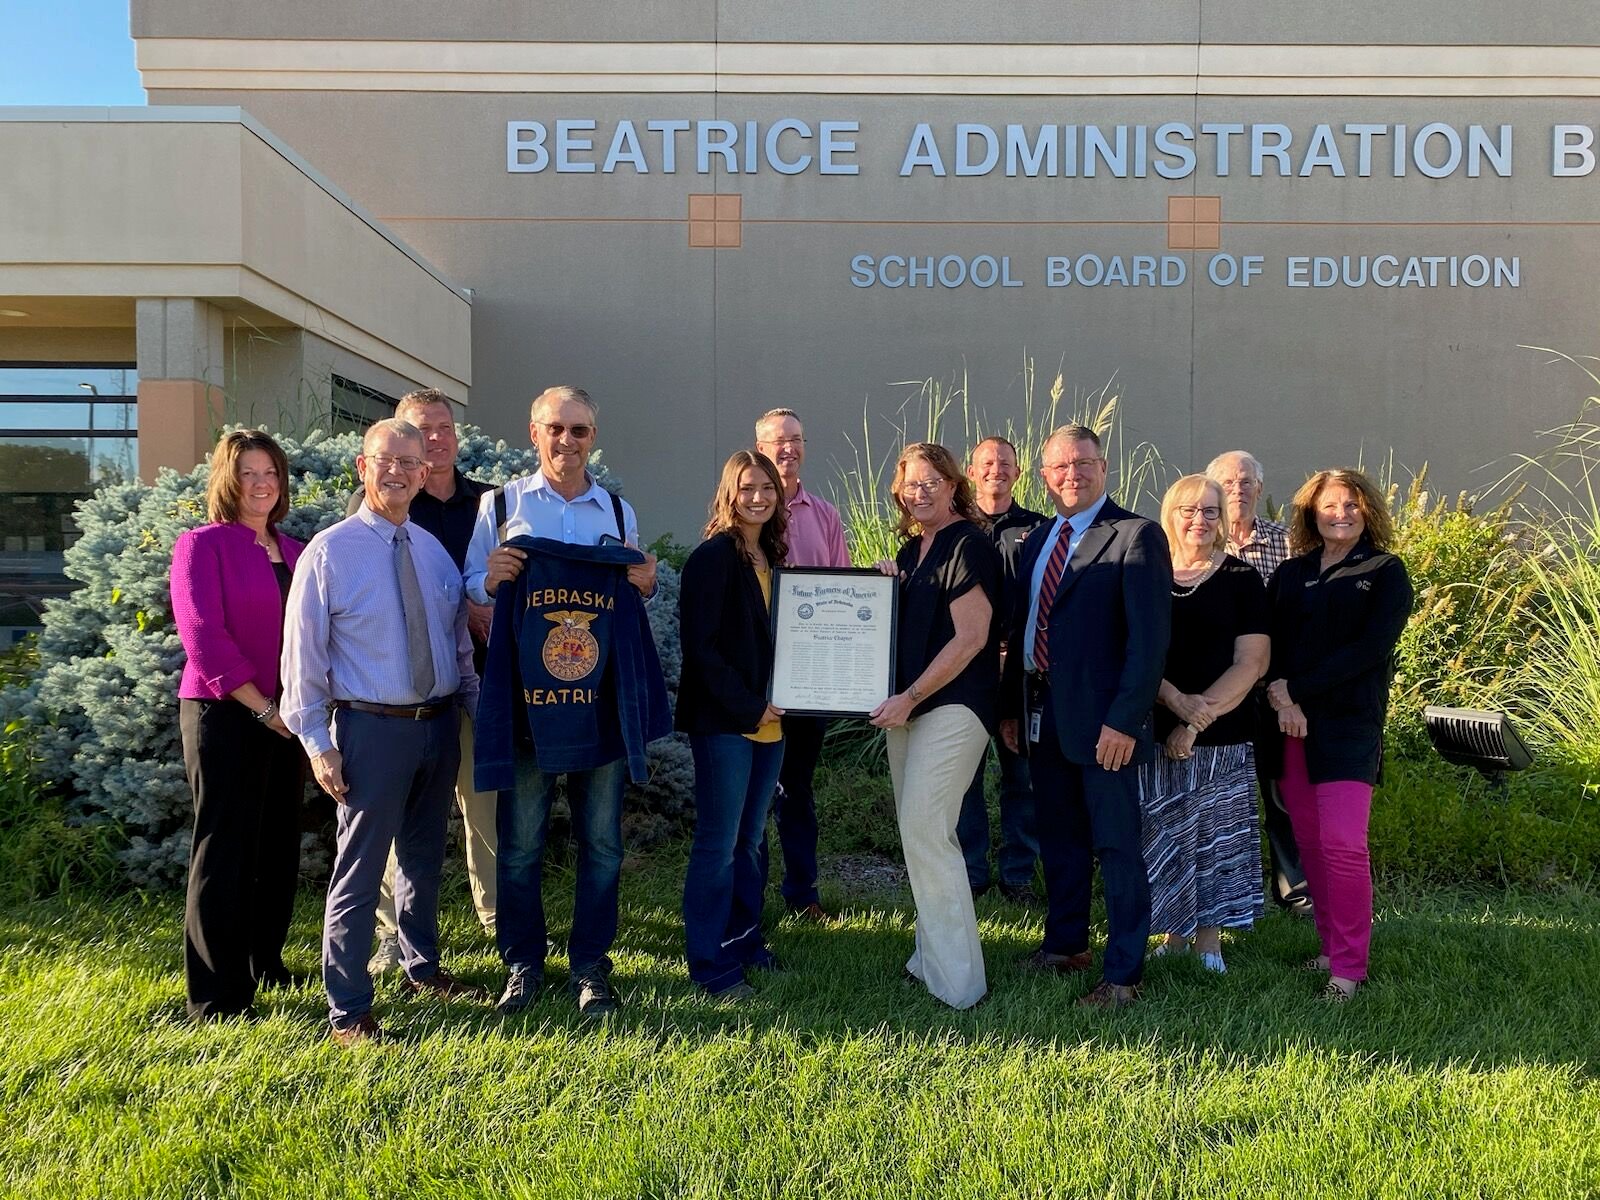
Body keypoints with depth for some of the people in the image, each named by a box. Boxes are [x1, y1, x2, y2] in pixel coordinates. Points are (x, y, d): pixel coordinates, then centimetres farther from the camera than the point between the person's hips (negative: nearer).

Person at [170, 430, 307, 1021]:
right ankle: (217, 996, 8)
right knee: (226, 851, -1)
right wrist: (261, 706, -14)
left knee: (278, 847, 12)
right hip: (225, 714, -6)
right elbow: (203, 636, -13)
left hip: (285, 717, 6)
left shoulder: (293, 552, 12)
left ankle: (265, 966, 28)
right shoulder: (202, 545, -5)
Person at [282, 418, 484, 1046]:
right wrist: (318, 742, -12)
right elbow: (303, 653, -9)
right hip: (372, 728, -5)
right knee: (360, 871, -1)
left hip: (439, 723, 5)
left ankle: (422, 967, 39)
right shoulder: (330, 551, -8)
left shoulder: (435, 550, 7)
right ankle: (349, 1011, 12)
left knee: (424, 858, 20)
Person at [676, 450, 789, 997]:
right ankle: (710, 964, 10)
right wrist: (746, 707, -15)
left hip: (768, 720, 8)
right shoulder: (712, 557, -11)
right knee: (718, 844, 0)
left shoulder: (773, 556, 12)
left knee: (750, 837, 16)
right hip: (724, 722, -7)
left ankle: (743, 939, 29)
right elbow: (701, 646, -16)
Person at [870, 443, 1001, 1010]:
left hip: (953, 704, -9)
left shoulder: (969, 545, -10)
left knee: (925, 831, -12)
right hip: (907, 706, 9)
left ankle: (956, 981, -3)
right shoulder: (911, 548, 16)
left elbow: (970, 638, -15)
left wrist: (910, 698, -17)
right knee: (918, 830, 12)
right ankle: (932, 956, 23)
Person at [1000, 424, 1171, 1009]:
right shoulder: (1036, 541, 13)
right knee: (1058, 836, 18)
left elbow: (1150, 638, -14)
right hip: (1044, 712, 7)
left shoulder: (1136, 536, -9)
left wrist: (1124, 720, -19)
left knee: (1116, 846, 2)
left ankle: (1123, 975, 13)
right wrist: (1011, 706, 12)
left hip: (1103, 719, -7)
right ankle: (1065, 944, 34)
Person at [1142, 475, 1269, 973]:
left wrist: (1200, 718, -12)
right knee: (1163, 836, 5)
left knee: (1217, 837, 4)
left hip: (1224, 738, -1)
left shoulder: (1241, 580, 2)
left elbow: (1251, 663, -3)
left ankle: (1209, 941, 17)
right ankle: (1175, 932, 20)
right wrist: (1177, 700, -15)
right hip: (1155, 733, 1)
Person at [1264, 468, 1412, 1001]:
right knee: (1309, 842, 7)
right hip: (1288, 723, 4)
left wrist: (1297, 688, -13)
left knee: (1343, 844, -11)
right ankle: (1330, 946, 20)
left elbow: (1371, 647, -9)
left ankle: (1348, 966, -1)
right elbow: (1266, 641, 6)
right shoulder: (1289, 574, 15)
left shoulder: (1386, 573, 3)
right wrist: (1278, 695, -13)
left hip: (1349, 723, -4)